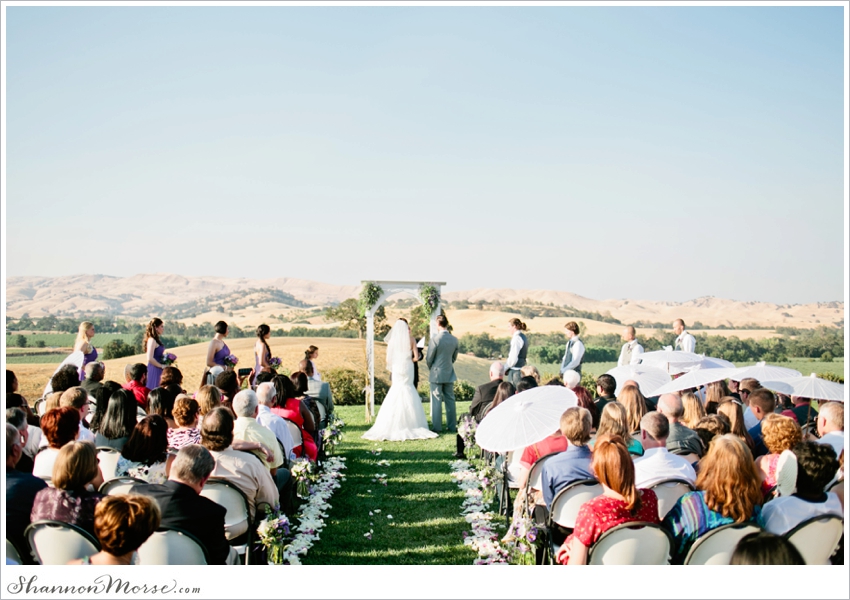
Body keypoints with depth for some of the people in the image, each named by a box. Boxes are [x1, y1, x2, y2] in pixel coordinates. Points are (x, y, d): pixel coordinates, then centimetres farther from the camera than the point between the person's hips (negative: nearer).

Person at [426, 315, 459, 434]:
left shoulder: (435, 339, -16)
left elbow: (429, 358, -9)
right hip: (450, 374, 5)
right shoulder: (454, 339, 0)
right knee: (450, 400, 10)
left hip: (436, 374, -5)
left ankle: (437, 427, 5)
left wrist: (431, 369, 10)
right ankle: (452, 426, 14)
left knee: (436, 400, 2)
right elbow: (454, 357, 10)